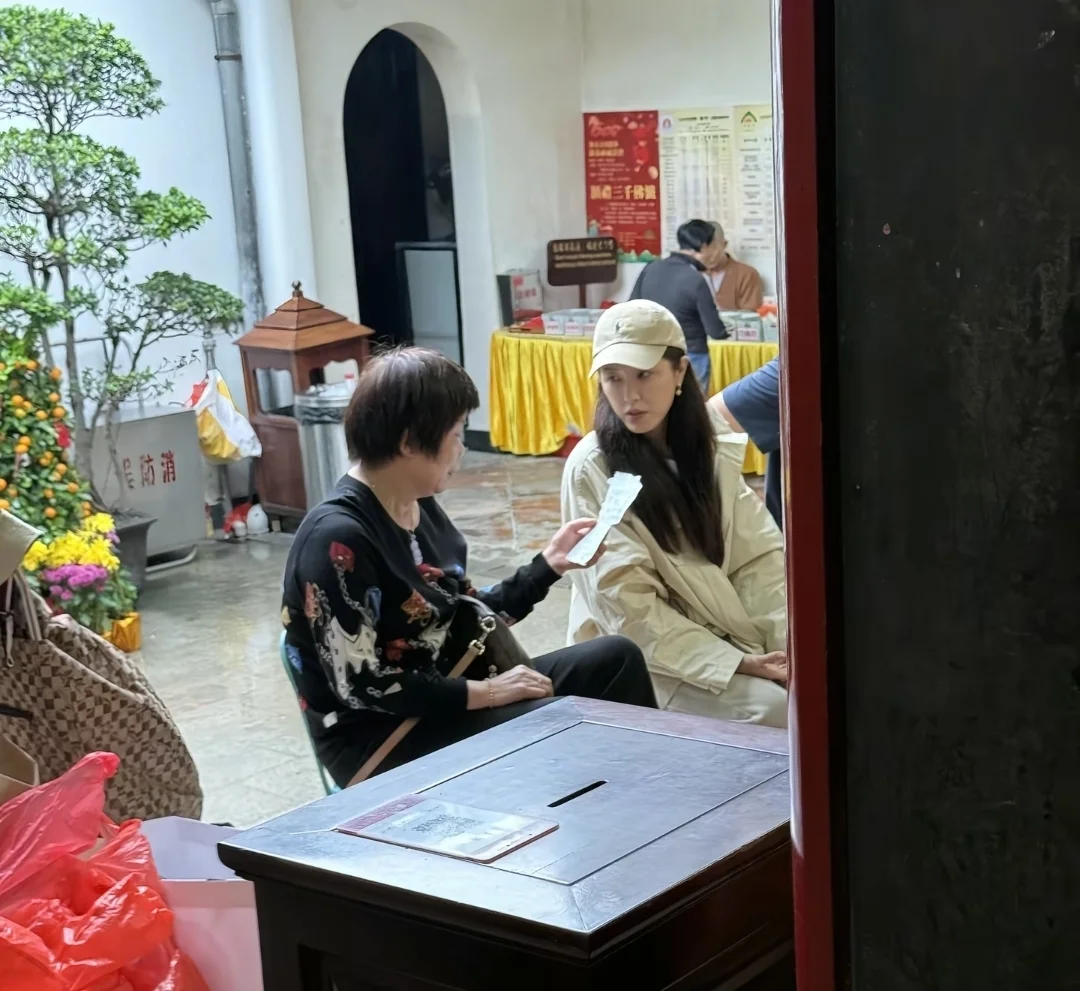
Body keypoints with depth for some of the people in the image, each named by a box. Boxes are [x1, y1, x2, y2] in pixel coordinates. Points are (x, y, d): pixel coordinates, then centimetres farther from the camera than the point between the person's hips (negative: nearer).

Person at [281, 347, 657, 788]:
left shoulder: (420, 508, 6)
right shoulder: (338, 537, -22)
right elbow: (360, 685, -23)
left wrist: (549, 565, 8)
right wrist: (485, 692, -20)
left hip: (440, 699, 9)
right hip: (376, 738, -9)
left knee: (617, 657, 2)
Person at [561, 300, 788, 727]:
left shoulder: (712, 448, 4)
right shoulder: (591, 469, -13)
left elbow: (759, 557, -1)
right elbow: (628, 609, -16)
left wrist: (791, 644, -16)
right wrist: (736, 663, -21)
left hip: (728, 636, 5)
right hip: (641, 655, -5)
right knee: (772, 706, -25)